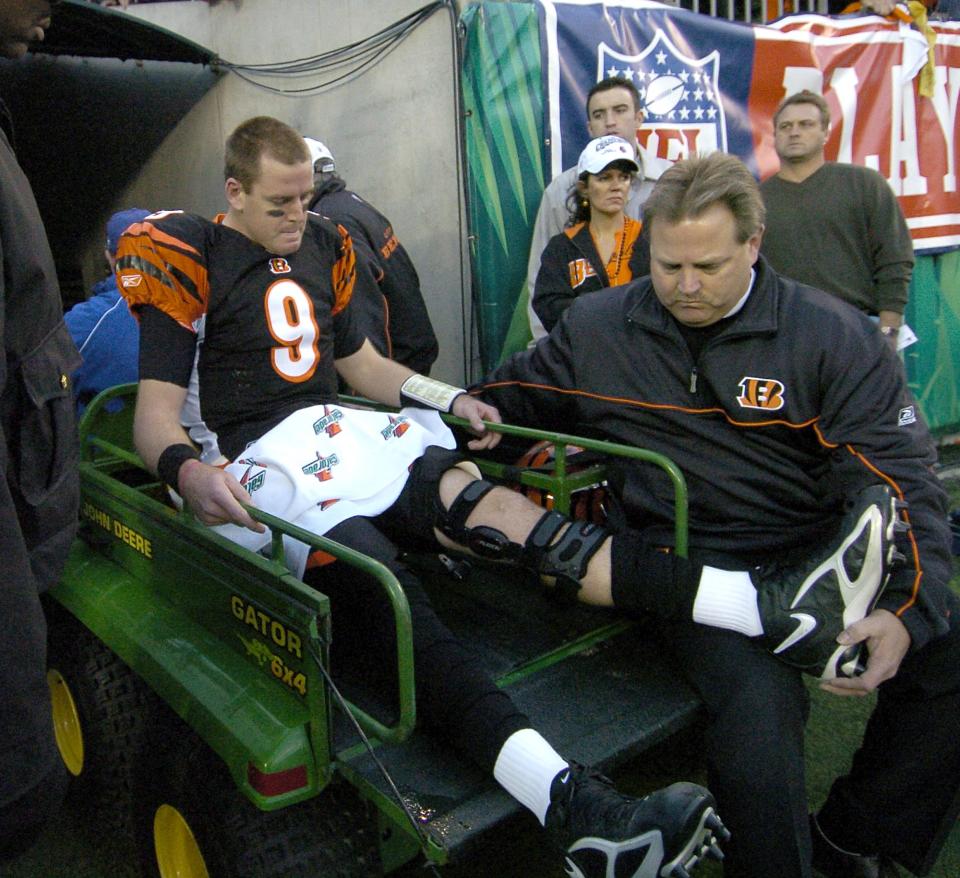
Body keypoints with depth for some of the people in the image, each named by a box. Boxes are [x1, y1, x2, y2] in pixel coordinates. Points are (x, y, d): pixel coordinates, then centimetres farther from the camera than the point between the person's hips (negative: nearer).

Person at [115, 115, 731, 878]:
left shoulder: (322, 245, 18)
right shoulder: (189, 259, 0)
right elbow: (156, 408, -6)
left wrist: (451, 400, 16)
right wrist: (187, 470, -28)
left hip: (343, 434, 7)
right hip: (263, 457, -6)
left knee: (472, 493, -23)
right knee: (389, 591, -33)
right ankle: (568, 801, -50)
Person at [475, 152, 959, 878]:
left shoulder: (835, 336, 0)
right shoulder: (596, 329, 6)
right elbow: (514, 395, 23)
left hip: (820, 552, 2)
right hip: (693, 567, -2)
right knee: (759, 714, -30)